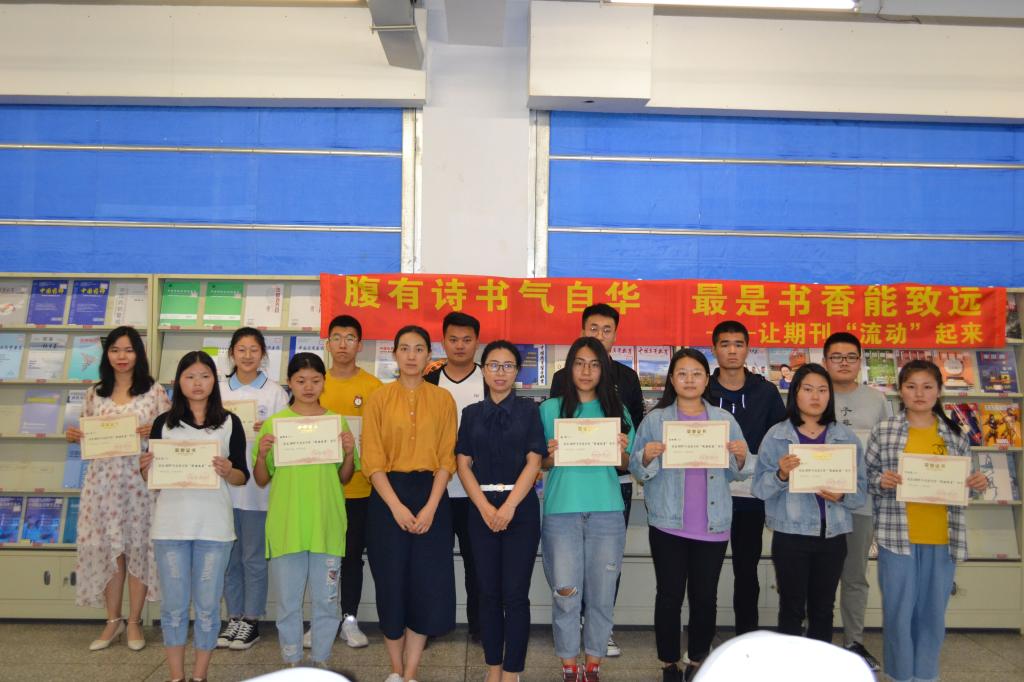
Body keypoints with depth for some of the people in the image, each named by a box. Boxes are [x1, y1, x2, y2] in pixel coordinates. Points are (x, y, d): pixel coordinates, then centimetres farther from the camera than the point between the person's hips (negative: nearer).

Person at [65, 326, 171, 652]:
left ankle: (134, 621, 15)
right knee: (106, 547, 5)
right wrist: (74, 436, -5)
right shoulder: (95, 393, 11)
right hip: (103, 477, 3)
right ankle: (113, 621, 19)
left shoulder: (155, 391, 1)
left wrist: (153, 431, -19)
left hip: (140, 477, -3)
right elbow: (87, 434, 17)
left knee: (138, 546, 1)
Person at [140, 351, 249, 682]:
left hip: (214, 527, -1)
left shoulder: (230, 423, 4)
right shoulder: (163, 423, 6)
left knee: (207, 605, 5)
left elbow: (243, 477, 4)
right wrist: (145, 467, -13)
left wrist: (227, 472, -17)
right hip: (170, 525, 1)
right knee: (173, 605, 7)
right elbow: (149, 478, 9)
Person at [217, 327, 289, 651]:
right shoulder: (218, 390, 9)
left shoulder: (275, 392, 1)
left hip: (257, 482, -3)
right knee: (229, 556, 11)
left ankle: (251, 620, 16)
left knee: (254, 557, 4)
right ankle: (234, 617, 23)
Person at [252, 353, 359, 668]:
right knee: (288, 602, 8)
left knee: (326, 600, 9)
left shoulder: (337, 422, 4)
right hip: (286, 525, -1)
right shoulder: (273, 423, 1)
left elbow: (344, 478, 9)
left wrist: (350, 453, -9)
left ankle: (321, 662, 24)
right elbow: (262, 480, 4)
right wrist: (261, 454, -14)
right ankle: (292, 664, 23)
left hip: (327, 524, 1)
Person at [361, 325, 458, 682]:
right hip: (388, 496, -1)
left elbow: (447, 458, 1)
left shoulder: (443, 398, 4)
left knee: (428, 583, 0)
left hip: (431, 495, 1)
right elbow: (372, 460, -4)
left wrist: (431, 507, -11)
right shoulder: (379, 398, 1)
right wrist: (396, 506, -14)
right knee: (392, 582, 4)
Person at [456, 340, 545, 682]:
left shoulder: (529, 410, 3)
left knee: (516, 595, -2)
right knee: (489, 592, 7)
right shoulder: (471, 413, 9)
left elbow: (533, 462, -4)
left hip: (521, 508, -2)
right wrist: (485, 507, -10)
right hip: (482, 509, 2)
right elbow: (463, 464, 4)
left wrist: (509, 506, -15)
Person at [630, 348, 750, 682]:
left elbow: (736, 474, 7)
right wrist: (647, 457, -21)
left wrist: (741, 457, -14)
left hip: (713, 524, 2)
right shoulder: (655, 419, 2)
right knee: (669, 595, 4)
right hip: (668, 523, -1)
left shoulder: (724, 420, 7)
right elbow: (637, 470, 0)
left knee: (705, 596, 8)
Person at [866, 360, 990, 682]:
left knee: (933, 613, 12)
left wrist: (980, 483, -6)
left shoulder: (955, 434, 8)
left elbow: (964, 481, 15)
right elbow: (866, 478, 3)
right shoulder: (884, 432, 0)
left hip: (942, 539, 3)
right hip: (898, 535, -2)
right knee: (898, 612, 4)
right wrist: (881, 480, -18)